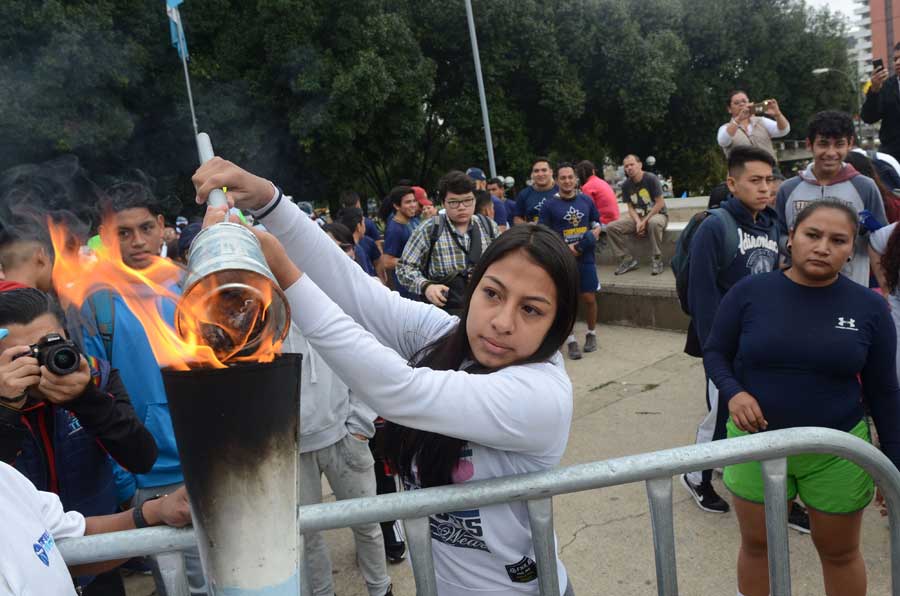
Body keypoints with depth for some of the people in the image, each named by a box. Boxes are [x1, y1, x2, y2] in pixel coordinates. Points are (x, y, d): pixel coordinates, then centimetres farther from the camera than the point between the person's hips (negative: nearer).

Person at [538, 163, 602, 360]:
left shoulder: (586, 200, 4)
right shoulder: (549, 205, -5)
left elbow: (597, 224, 15)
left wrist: (593, 236, -7)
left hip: (586, 258, 2)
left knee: (589, 298, 7)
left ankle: (591, 334, 28)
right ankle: (571, 340, 14)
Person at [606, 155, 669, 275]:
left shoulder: (651, 179, -13)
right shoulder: (626, 185, 2)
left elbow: (660, 203, -14)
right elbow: (631, 207, 2)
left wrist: (645, 221, -19)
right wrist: (638, 222, -17)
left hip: (658, 214, -5)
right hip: (638, 217, 5)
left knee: (654, 223, -42)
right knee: (611, 227, -15)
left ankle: (657, 260, -26)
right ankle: (627, 260, -9)